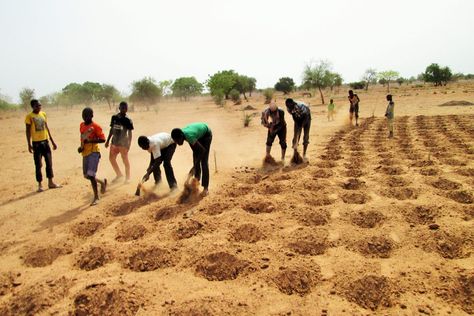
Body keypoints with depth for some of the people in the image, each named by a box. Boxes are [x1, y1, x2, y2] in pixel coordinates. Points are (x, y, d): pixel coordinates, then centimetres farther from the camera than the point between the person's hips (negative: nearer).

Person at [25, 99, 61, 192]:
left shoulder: (43, 114, 9)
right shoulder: (29, 116, -6)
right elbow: (28, 131, -5)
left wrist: (53, 142, 14)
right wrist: (29, 144, -12)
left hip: (45, 141, 5)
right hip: (36, 143, -5)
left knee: (49, 163, 8)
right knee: (38, 165, 0)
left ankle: (51, 182, 18)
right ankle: (40, 185, 9)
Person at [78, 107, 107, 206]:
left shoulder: (96, 126, -11)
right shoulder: (82, 125, 11)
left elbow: (103, 139, -14)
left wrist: (90, 141, -23)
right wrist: (81, 146, 6)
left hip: (94, 152, -8)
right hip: (85, 153, 8)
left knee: (90, 175, -14)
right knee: (86, 175, 13)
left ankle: (96, 197, 0)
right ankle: (102, 182, 39)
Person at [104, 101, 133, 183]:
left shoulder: (128, 120, -9)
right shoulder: (114, 117, 5)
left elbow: (130, 133, -8)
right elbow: (111, 129, 13)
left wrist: (129, 144, -13)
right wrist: (107, 141, 13)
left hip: (123, 143, -6)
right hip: (114, 141, 6)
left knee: (125, 160, 2)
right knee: (111, 158, 12)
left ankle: (127, 177, 16)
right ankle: (119, 174, 28)